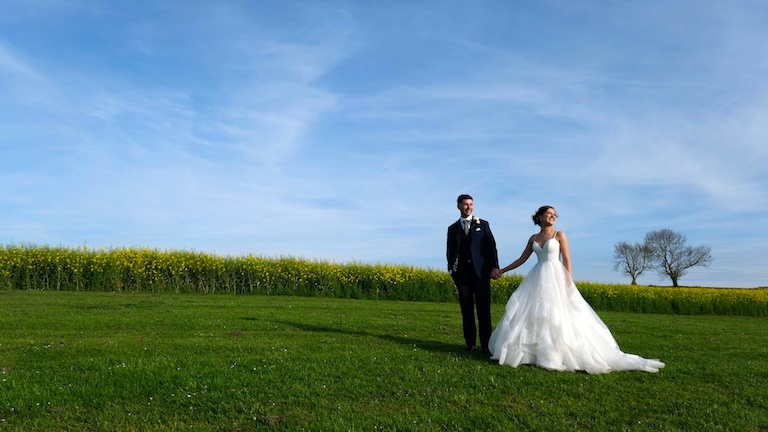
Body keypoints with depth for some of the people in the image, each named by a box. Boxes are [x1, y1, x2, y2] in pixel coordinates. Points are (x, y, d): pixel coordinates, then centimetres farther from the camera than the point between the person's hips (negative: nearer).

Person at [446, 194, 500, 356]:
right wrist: (452, 270, -1)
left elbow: (491, 246, 2)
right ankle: (471, 344, 9)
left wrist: (494, 266, -9)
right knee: (466, 310, 3)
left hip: (480, 271, -2)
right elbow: (450, 251, 12)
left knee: (484, 310, -4)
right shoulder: (452, 228, 14)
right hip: (462, 273, 2)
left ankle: (486, 345, 0)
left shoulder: (483, 224, 9)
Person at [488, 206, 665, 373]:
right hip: (538, 279, 5)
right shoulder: (533, 238, 11)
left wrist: (568, 284, -11)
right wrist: (503, 270, 14)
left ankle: (555, 355, 0)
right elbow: (522, 258, 17)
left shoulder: (559, 235, 0)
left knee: (557, 316, -9)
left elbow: (567, 260, -4)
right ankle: (529, 352, 7)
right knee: (530, 314, -1)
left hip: (555, 278, -4)